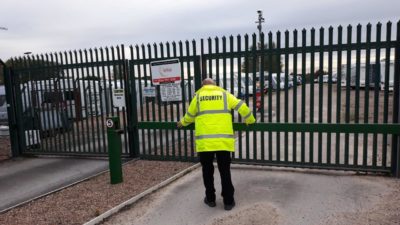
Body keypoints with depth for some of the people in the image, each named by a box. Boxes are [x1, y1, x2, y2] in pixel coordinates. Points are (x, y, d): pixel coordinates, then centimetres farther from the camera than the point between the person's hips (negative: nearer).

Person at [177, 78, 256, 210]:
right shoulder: (224, 94, 11)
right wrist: (250, 120, 24)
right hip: (223, 140, 1)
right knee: (225, 171, 8)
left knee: (207, 170, 14)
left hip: (204, 140, 0)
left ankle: (210, 199, 23)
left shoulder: (198, 96, 11)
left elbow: (189, 116, 20)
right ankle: (228, 201, 14)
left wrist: (182, 123, 41)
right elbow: (242, 107, 8)